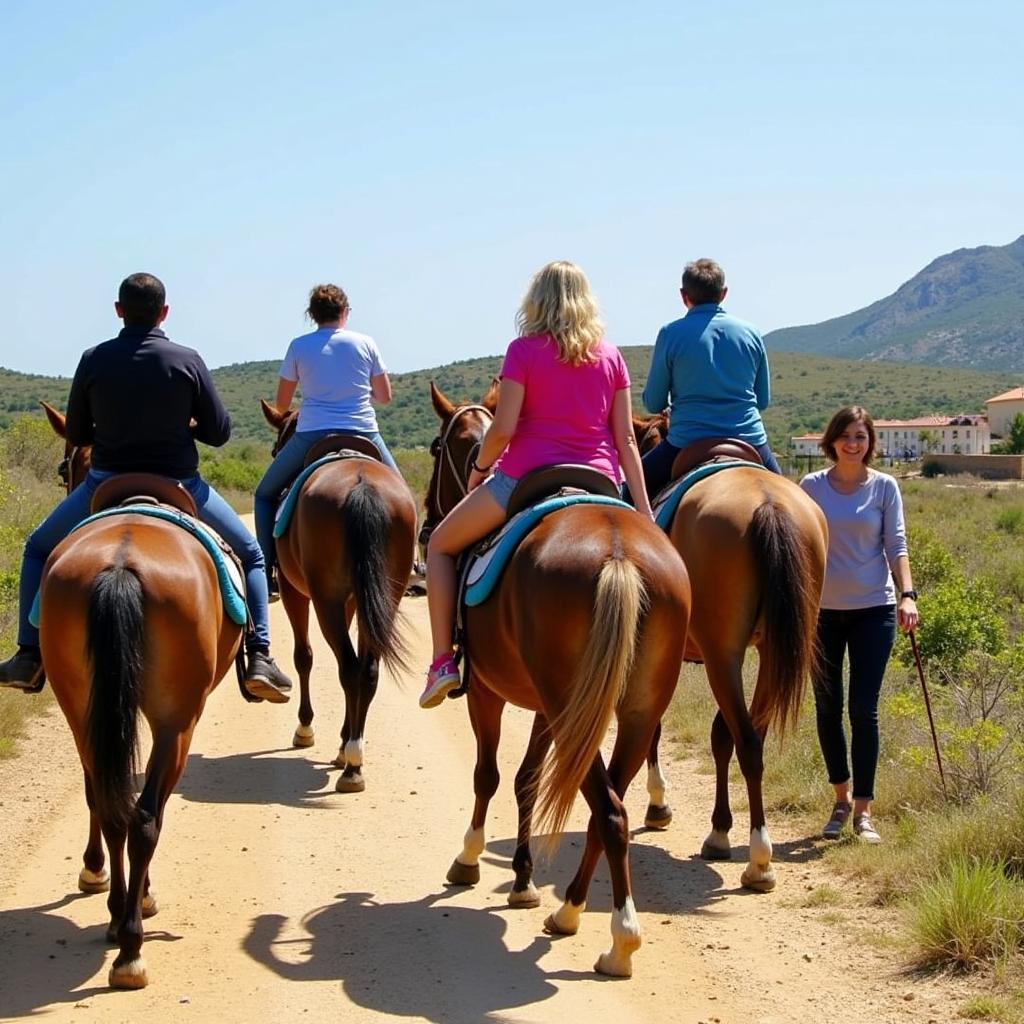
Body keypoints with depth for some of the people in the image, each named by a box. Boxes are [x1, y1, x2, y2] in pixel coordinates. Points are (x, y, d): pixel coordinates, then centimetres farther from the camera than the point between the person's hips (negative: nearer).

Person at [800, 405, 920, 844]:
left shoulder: (884, 487, 0)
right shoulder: (812, 486, 2)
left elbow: (896, 544, -4)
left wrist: (907, 595, -18)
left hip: (873, 609, -2)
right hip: (822, 610, 2)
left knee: (863, 709, -5)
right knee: (827, 709, 8)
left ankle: (863, 810, 0)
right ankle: (841, 797, 25)